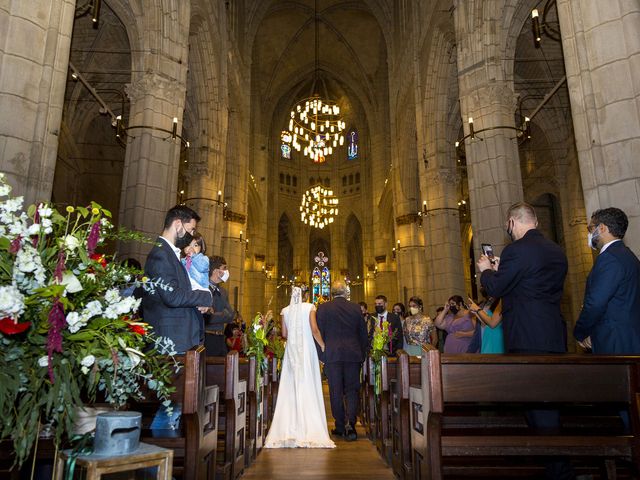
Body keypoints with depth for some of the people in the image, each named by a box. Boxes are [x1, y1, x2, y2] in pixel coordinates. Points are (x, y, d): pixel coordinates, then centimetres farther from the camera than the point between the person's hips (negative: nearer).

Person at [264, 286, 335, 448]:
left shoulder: (285, 311, 4)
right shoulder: (309, 307, -4)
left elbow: (284, 334, 5)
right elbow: (314, 329, -12)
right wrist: (323, 346, -2)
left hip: (291, 350, 3)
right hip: (307, 349, -2)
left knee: (290, 388, 7)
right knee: (308, 388, 2)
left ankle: (289, 430, 7)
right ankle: (309, 429, 3)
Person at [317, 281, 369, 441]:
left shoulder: (323, 308, -3)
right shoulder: (355, 308, 3)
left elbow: (319, 333, -2)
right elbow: (363, 333, 8)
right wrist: (363, 354, 18)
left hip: (332, 354, -1)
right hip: (353, 354, 1)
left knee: (336, 391, 7)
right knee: (352, 390, 8)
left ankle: (340, 426, 15)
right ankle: (350, 423, -7)